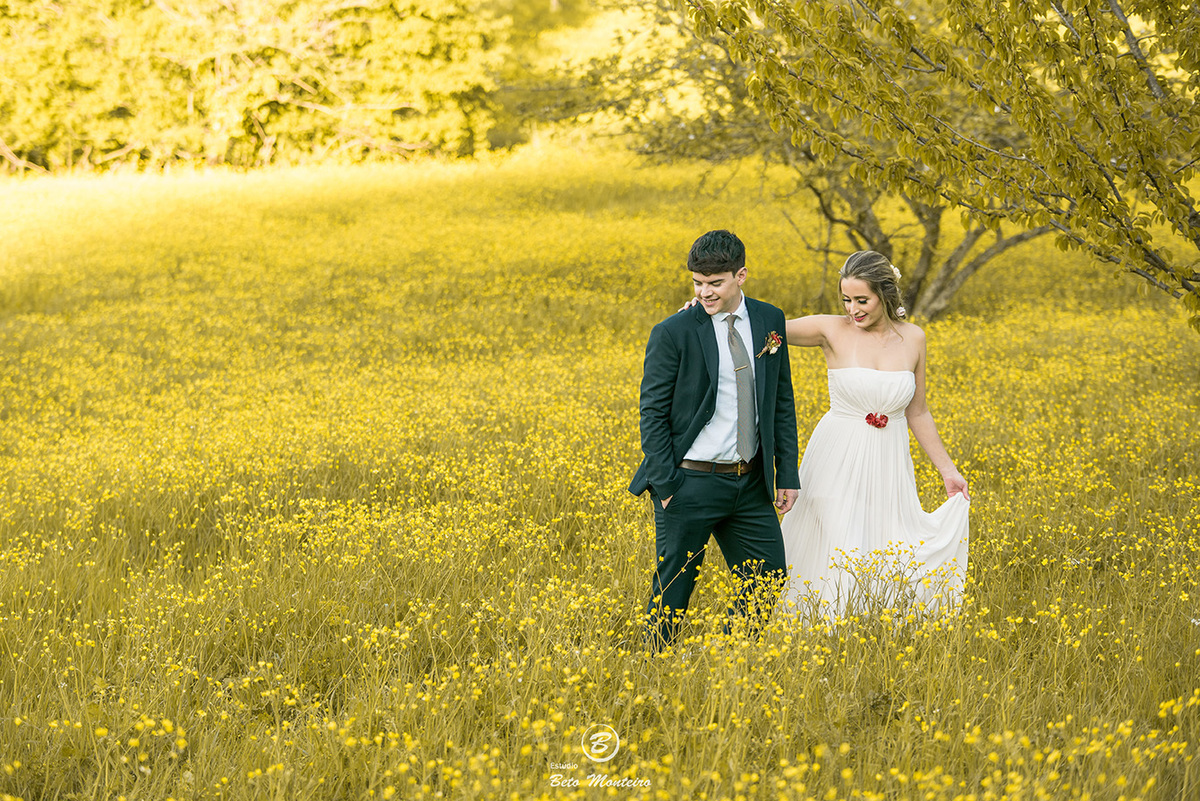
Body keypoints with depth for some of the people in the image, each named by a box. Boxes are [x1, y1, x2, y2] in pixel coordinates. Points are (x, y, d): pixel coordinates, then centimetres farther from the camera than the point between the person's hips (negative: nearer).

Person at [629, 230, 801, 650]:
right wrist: (666, 486, -12)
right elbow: (652, 413, -6)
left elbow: (781, 401, 12)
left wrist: (787, 474, 7)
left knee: (770, 583, 6)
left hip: (750, 484, 5)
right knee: (673, 591, 2)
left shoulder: (770, 321, 5)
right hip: (690, 484, -5)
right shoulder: (673, 334, -9)